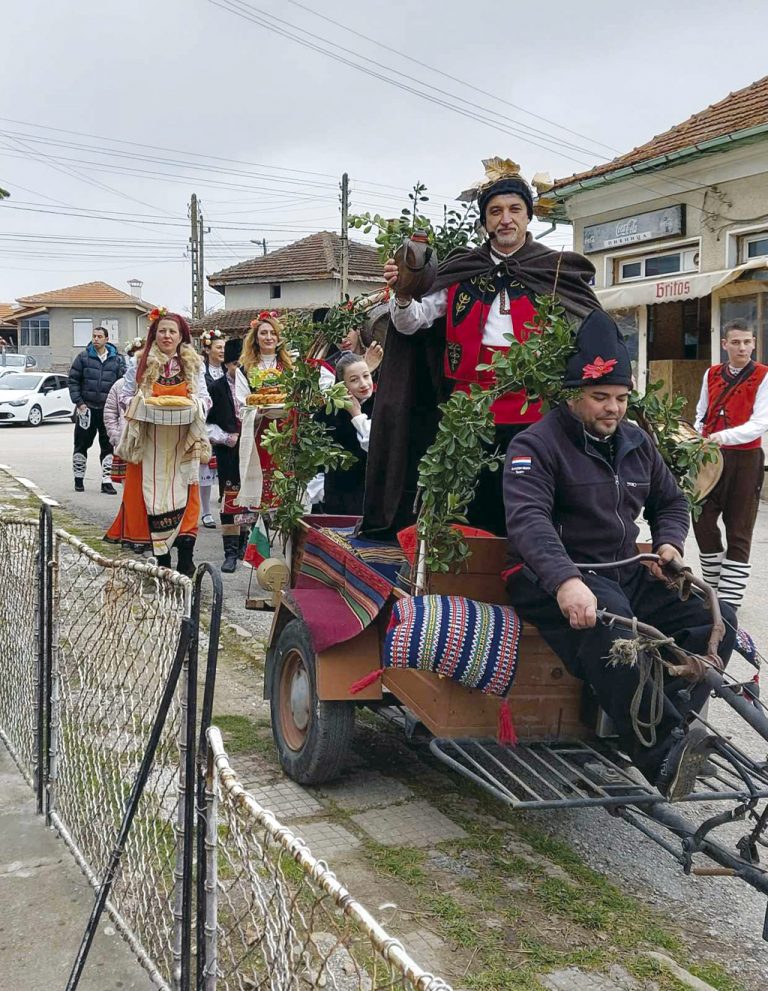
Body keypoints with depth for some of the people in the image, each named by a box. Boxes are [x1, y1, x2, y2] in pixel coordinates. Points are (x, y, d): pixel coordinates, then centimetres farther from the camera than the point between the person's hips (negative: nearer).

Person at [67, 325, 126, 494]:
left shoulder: (118, 359, 4)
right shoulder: (83, 357, 2)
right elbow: (73, 380, 2)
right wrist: (79, 402, -6)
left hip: (108, 410, 1)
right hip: (86, 409, -1)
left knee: (108, 446, 1)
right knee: (82, 445, 7)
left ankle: (107, 482, 6)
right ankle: (78, 479, 19)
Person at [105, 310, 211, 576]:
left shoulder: (194, 365, 10)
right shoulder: (139, 364, 6)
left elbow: (205, 398, 12)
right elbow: (125, 397, 7)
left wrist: (193, 404, -10)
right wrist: (143, 403, -13)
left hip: (182, 444, 1)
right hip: (149, 442, -1)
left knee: (183, 494, -4)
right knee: (152, 492, -2)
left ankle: (185, 559, -1)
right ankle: (163, 561, 6)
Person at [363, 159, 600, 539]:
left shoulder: (555, 273, 7)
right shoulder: (460, 272, 12)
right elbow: (411, 323, 7)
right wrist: (402, 294, -14)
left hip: (531, 415, -1)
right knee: (473, 514, 5)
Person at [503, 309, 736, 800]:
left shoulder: (637, 442, 14)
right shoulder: (537, 444, -8)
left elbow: (671, 500, 27)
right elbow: (528, 519, -24)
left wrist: (670, 542, 2)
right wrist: (565, 581, -41)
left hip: (625, 574, 7)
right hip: (556, 580, -7)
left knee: (716, 617, -13)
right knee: (608, 624, -39)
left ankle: (663, 727, -25)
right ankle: (663, 753, -39)